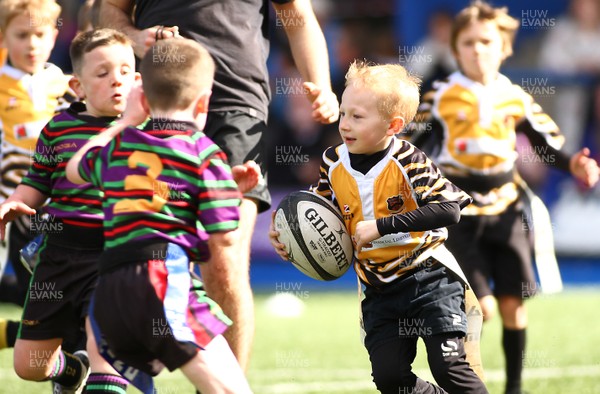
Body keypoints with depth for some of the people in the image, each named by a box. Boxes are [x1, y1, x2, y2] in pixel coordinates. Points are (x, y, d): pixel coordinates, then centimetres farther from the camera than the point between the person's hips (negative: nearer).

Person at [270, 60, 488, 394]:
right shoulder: (334, 163, 0)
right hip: (379, 289, 6)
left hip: (428, 277, -6)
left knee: (448, 365, -14)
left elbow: (448, 210, -27)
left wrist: (381, 226, -28)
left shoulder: (408, 162, -17)